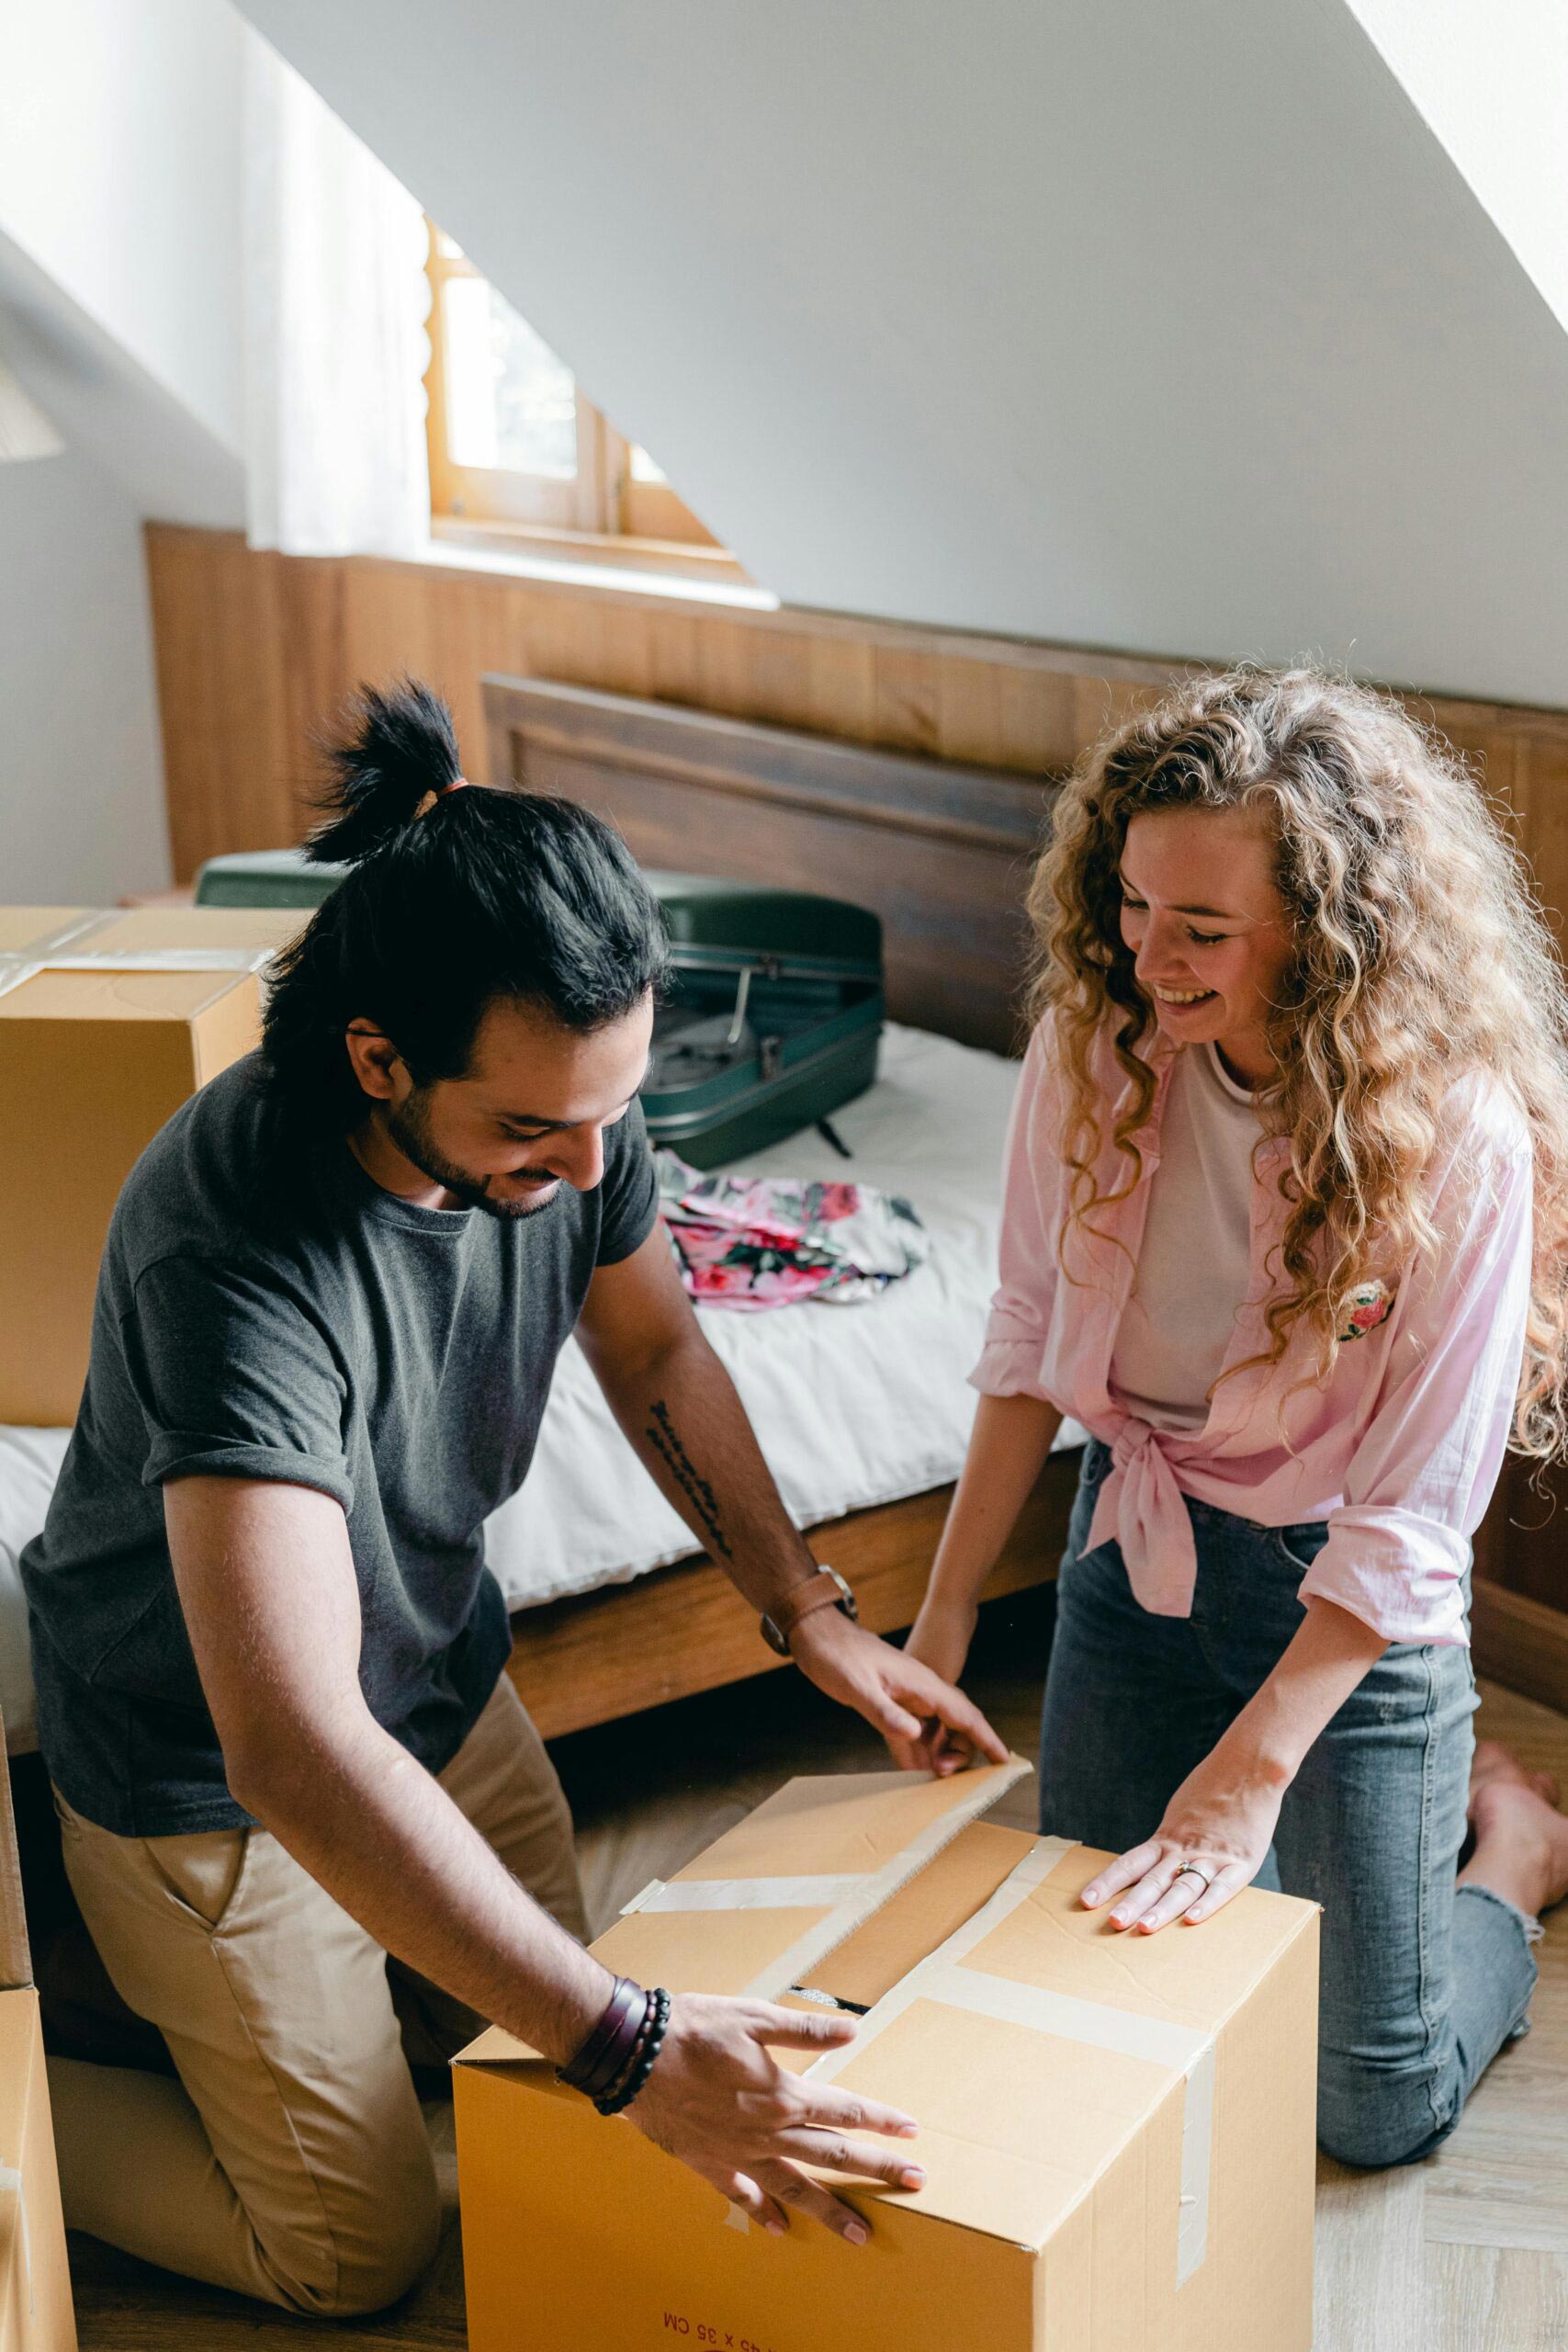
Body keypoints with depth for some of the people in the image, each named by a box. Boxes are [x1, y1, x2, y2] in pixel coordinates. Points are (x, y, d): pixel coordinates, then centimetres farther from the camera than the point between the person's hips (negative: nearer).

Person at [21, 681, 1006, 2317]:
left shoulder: (561, 1108, -19)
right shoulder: (235, 1249, -41)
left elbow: (654, 1348, 4)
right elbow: (292, 1754, -47)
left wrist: (809, 1615, -3)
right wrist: (634, 2051, -48)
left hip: (442, 1680, 7)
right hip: (210, 1772, -6)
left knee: (536, 2054, 21)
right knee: (361, 2254, 4)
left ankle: (194, 1981, 35)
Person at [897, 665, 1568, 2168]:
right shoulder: (1096, 1040, -14)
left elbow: (1410, 1514, -24)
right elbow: (1032, 1336, -1)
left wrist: (1246, 1778, -28)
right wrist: (946, 1611, 0)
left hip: (1343, 1593, -4)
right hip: (1133, 1546, 4)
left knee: (1373, 2108, 5)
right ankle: (1411, 1790, 39)